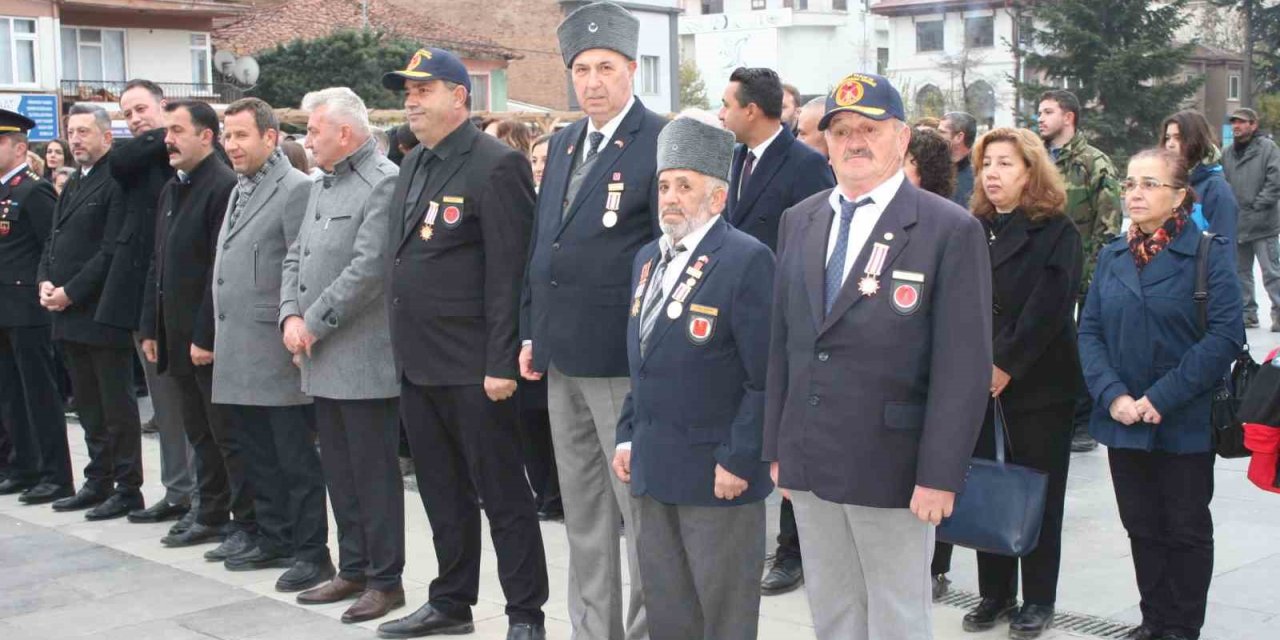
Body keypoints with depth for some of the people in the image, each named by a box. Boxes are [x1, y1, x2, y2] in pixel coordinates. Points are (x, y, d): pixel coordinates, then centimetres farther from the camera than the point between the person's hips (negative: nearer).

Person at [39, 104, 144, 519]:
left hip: (102, 313, -9)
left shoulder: (117, 181, -11)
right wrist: (45, 282, 1)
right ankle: (99, 482, 24)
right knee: (88, 406, 15)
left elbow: (112, 250, -18)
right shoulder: (73, 185, 17)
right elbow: (55, 240, 19)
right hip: (70, 314, 9)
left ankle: (128, 489, 7)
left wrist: (70, 292, -16)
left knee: (117, 406, -1)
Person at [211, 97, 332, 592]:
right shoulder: (239, 190, 17)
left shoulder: (297, 189, -10)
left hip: (276, 352, -9)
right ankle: (273, 538, 27)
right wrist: (220, 339, 17)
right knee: (255, 455, 15)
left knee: (296, 458, -1)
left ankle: (311, 551, 8)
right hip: (237, 355, 9)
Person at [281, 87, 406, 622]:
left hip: (364, 358, -9)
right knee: (339, 473, 15)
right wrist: (290, 316, 1)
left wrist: (314, 324, -14)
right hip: (322, 360, 9)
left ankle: (386, 581, 10)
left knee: (373, 473, 0)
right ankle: (353, 570, 26)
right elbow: (296, 257, 17)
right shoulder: (323, 185, 16)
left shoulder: (384, 183, -12)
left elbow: (367, 269, -19)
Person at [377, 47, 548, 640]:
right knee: (443, 493, 18)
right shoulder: (413, 164, 14)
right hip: (417, 363, 8)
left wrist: (502, 363, -19)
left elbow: (508, 273, -17)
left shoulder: (497, 166, -12)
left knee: (502, 494, 2)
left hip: (472, 367, -8)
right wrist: (403, 347, 14)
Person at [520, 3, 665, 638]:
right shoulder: (563, 143, 13)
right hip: (562, 357, 8)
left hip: (625, 359, -8)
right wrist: (532, 332, 15)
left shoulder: (659, 143, -10)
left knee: (643, 510, 1)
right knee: (582, 514, 16)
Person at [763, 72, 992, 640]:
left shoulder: (951, 230, -8)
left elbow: (964, 365, -11)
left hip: (891, 466, -5)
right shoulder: (799, 221, 9)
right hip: (809, 462, 5)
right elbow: (781, 341, 11)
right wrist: (777, 447, 9)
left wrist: (940, 476, -15)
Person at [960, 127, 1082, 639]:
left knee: (1038, 494, 5)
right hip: (979, 385, 4)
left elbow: (1048, 307, -13)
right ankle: (995, 594, 19)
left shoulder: (1056, 232, -3)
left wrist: (1006, 365, -16)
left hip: (1038, 385, -4)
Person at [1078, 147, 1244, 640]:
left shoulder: (1209, 253, -8)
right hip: (1123, 421, 4)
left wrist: (1162, 398, -19)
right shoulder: (1111, 256, 7)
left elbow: (1225, 335, -15)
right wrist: (1113, 396, -12)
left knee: (1186, 529, 8)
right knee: (1142, 526, 12)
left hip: (1186, 423, -4)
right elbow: (1089, 331, 3)